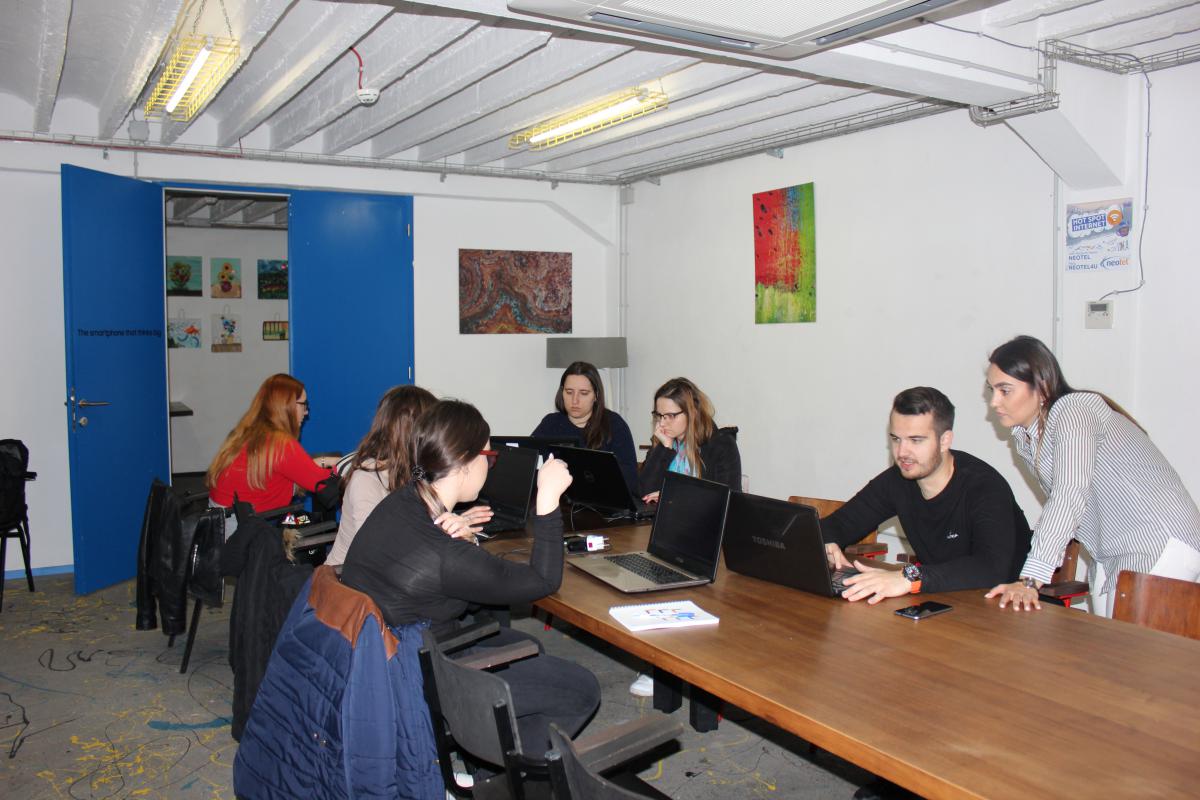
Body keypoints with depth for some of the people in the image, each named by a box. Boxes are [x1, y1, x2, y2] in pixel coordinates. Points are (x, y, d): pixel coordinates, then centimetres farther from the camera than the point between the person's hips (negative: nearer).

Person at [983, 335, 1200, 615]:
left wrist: (1030, 581, -36)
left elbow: (1070, 497, -30)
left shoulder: (1072, 410, -19)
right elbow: (1058, 500, 8)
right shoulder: (1023, 437, 8)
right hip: (1112, 557, 9)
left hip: (1161, 547, -9)